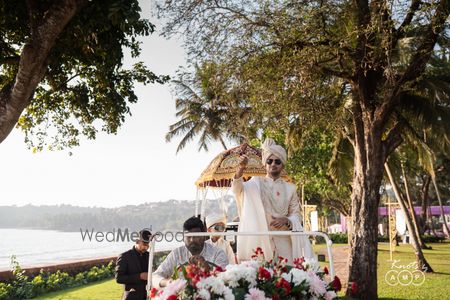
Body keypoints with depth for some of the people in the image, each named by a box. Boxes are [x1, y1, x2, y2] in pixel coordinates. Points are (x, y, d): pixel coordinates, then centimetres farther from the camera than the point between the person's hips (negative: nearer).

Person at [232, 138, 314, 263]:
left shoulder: (290, 188, 10)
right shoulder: (256, 183, 6)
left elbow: (296, 215, 9)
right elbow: (237, 189, -13)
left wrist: (286, 220, -14)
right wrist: (241, 168, -31)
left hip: (283, 239, 2)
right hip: (260, 239, -1)